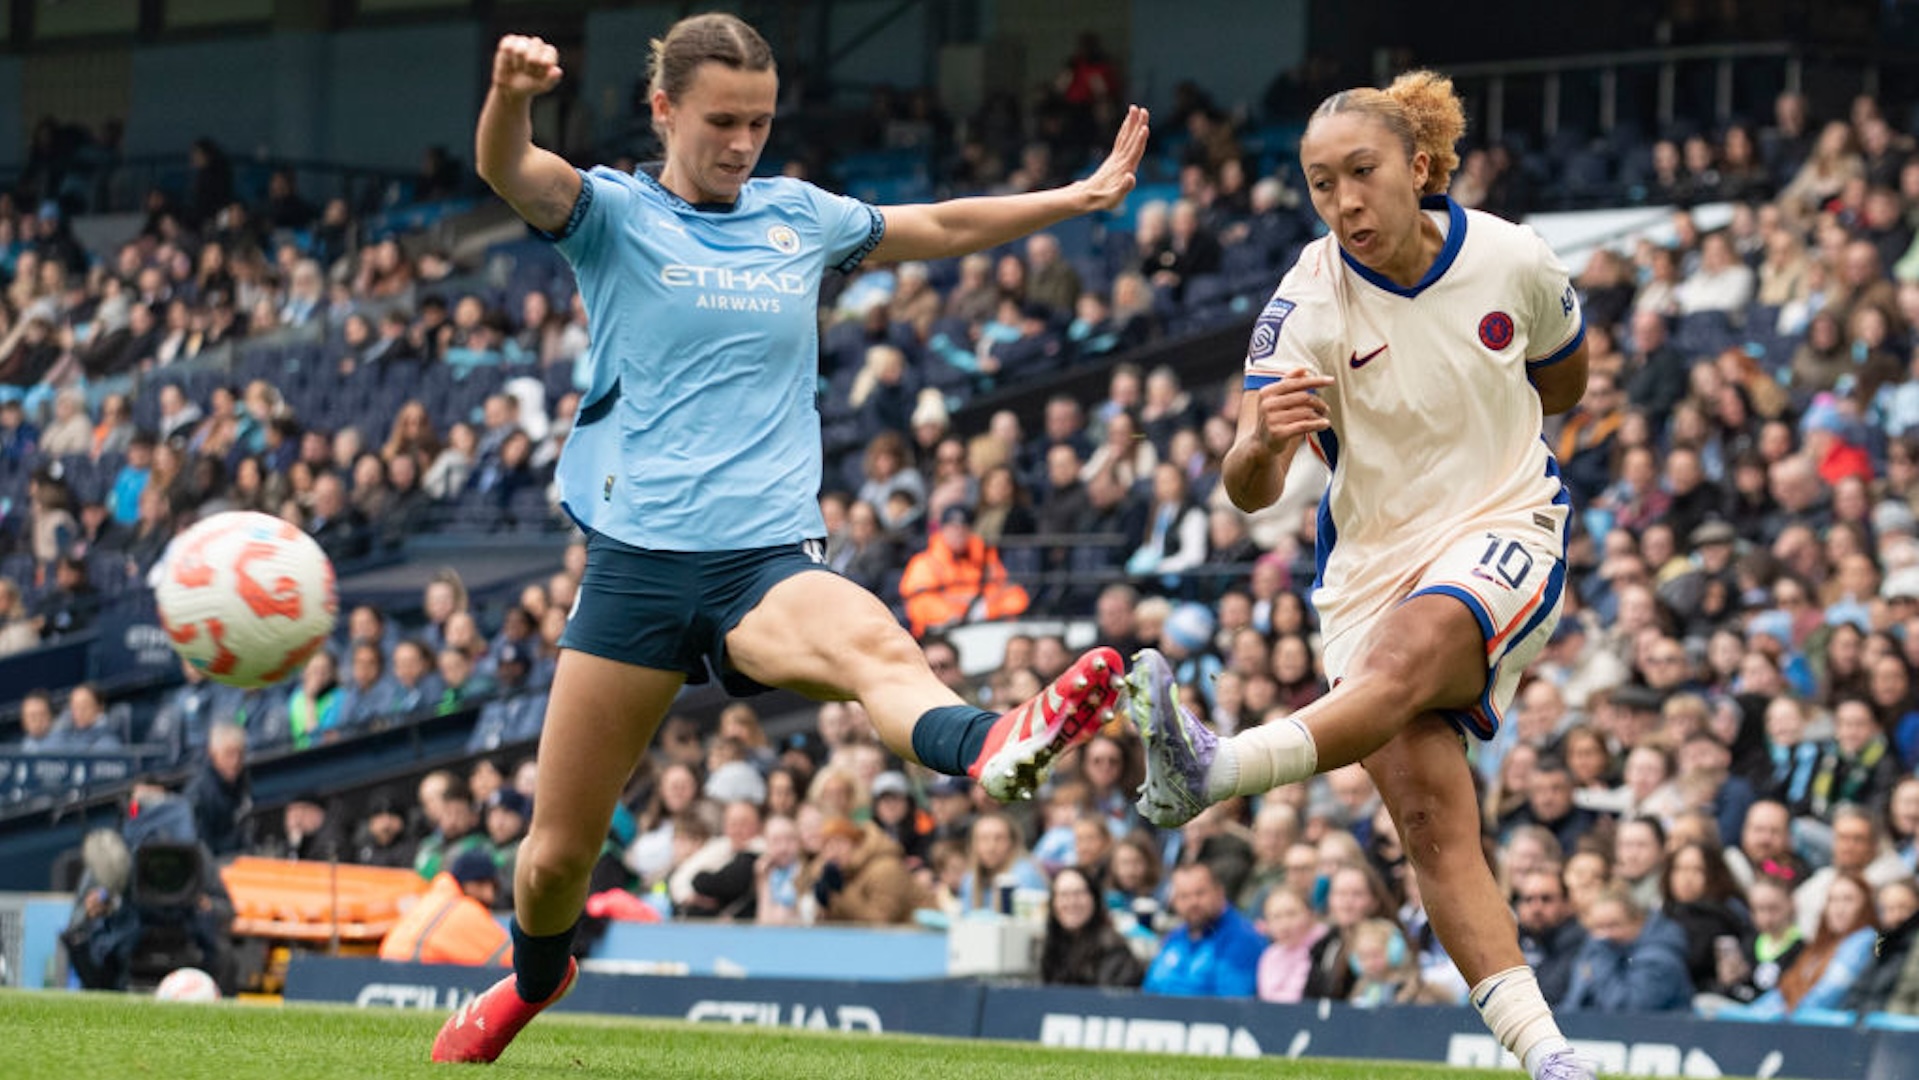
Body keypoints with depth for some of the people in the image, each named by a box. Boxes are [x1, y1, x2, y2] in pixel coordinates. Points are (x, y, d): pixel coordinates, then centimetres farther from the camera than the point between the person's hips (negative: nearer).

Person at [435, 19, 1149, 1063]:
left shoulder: (798, 217, 15)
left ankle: (991, 748, -67)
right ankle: (534, 977, 36)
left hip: (768, 557, 1)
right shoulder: (614, 212, 3)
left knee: (876, 646, -35)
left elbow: (941, 225, 32)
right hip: (638, 557, -1)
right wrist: (510, 92, -41)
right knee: (558, 849, 4)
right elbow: (508, 172, -19)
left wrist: (1084, 196, 34)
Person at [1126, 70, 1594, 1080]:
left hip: (1505, 526, -1)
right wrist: (1263, 439, -41)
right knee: (1427, 810, -17)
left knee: (1410, 648, -36)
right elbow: (1248, 490, -21)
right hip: (1372, 558, 1)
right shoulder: (1309, 302, -11)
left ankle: (1213, 769, -52)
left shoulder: (1513, 259, -6)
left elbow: (1564, 376, 18)